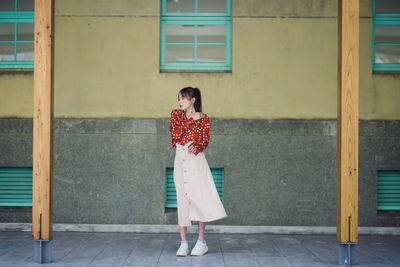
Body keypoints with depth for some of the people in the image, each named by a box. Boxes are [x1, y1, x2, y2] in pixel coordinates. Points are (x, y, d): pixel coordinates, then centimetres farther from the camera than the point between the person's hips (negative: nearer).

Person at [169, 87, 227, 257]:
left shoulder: (203, 118, 5)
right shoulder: (176, 114, 11)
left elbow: (205, 141, -1)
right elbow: (175, 134, -3)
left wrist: (196, 146, -21)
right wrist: (190, 121, -3)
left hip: (196, 161, -2)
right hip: (180, 160, 2)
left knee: (198, 197, -5)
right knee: (182, 199, 1)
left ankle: (201, 242, 5)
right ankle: (183, 243, 4)